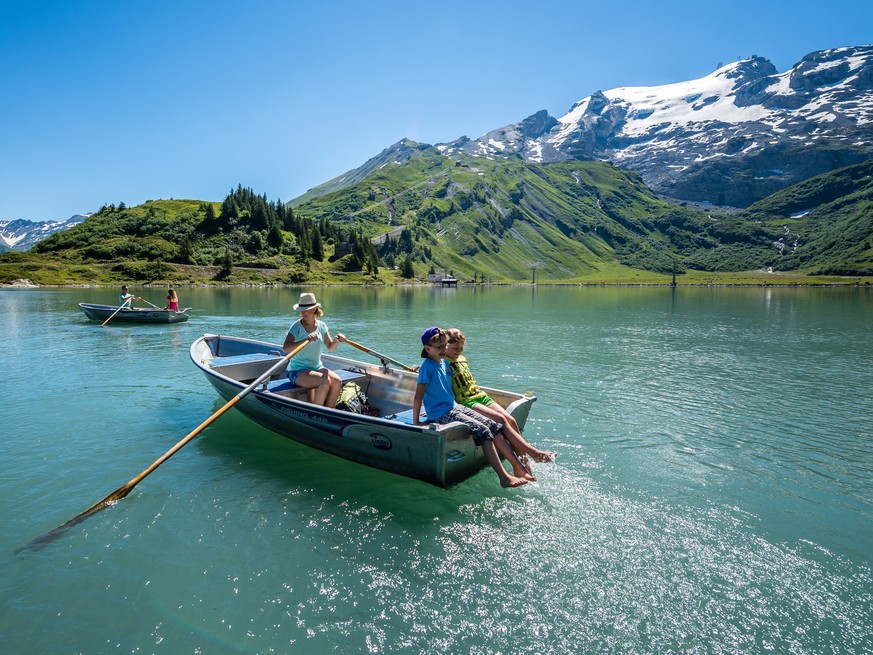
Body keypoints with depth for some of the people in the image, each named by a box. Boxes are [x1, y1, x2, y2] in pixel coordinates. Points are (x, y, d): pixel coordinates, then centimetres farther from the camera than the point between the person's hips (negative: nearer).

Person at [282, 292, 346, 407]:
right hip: (298, 371, -5)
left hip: (317, 367, 5)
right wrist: (306, 340, -39)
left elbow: (330, 348, 10)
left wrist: (337, 340, -13)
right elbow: (285, 348, -25)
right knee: (325, 381, -30)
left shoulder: (322, 326, 5)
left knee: (337, 381, -23)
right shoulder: (297, 326, -10)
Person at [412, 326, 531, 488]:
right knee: (483, 431, -22)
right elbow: (418, 396, -18)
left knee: (494, 426, -3)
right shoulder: (427, 367, -16)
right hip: (441, 414, -8)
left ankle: (518, 467, 0)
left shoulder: (444, 362, 10)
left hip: (455, 407, 9)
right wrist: (416, 422, -18)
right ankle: (504, 478, -23)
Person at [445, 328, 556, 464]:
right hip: (466, 402, -8)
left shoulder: (463, 359, 21)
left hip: (481, 396, 8)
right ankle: (534, 452, -26)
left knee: (511, 420, -12)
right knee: (500, 419, -25)